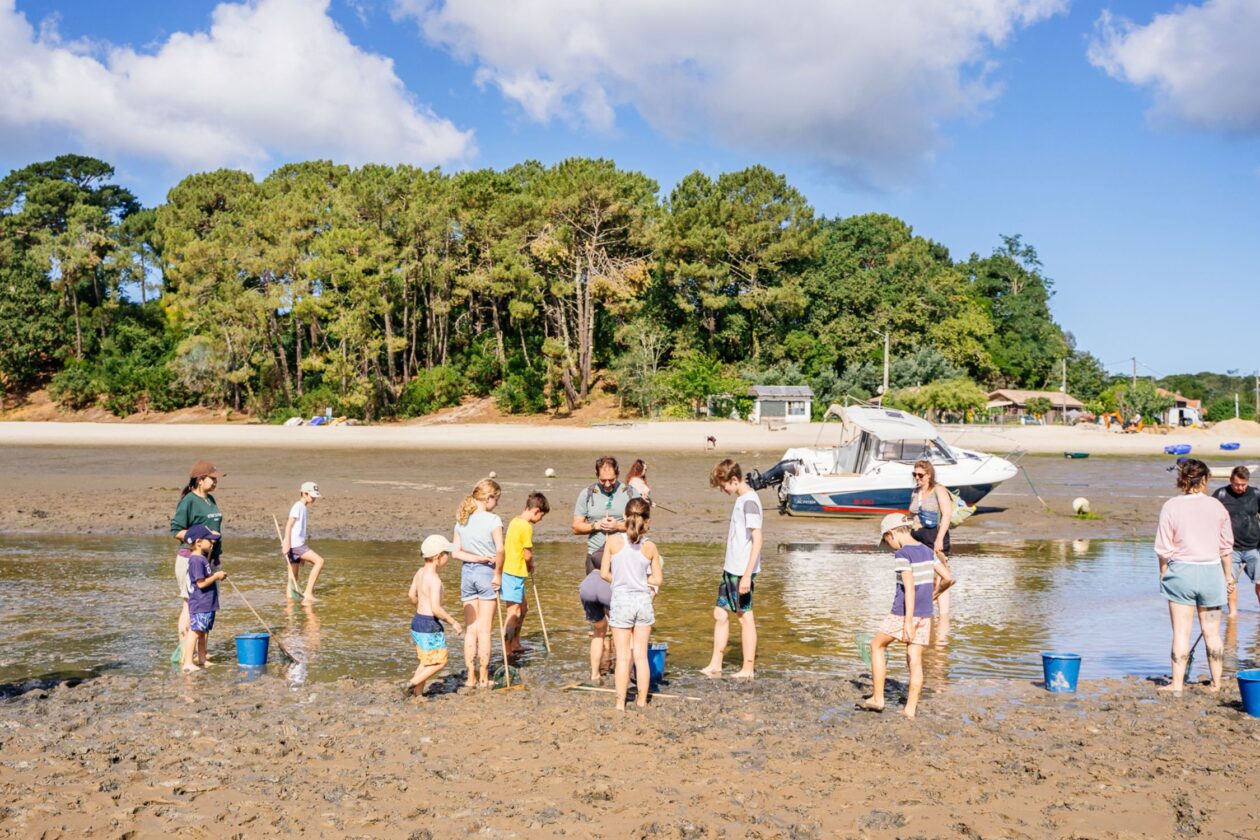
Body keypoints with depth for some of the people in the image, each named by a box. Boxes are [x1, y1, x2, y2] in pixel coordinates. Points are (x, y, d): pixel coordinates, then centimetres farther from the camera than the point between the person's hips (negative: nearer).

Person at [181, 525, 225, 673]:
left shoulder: (203, 558, 13)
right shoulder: (196, 560, -18)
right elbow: (201, 583, -21)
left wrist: (217, 575, 11)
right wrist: (216, 576, -12)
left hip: (207, 604, 10)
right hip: (199, 605, -10)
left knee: (203, 632, 16)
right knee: (195, 632, -9)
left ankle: (202, 660, 24)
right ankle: (188, 662, -8)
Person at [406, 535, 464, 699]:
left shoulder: (420, 572, 6)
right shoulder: (434, 580, -22)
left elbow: (411, 595, 17)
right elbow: (436, 609, -26)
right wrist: (453, 622, -17)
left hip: (418, 619, 9)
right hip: (430, 624, -9)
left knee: (427, 661, 17)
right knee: (441, 660, 1)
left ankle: (418, 693, 17)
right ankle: (413, 683, -1)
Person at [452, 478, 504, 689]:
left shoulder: (461, 520, 7)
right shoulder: (493, 520, -10)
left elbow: (456, 552, 0)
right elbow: (500, 550, -21)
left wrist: (477, 558, -8)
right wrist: (498, 573, -11)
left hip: (467, 572, 5)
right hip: (486, 572, -5)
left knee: (471, 629, 11)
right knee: (484, 630, 3)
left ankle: (471, 677, 13)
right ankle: (483, 678, 8)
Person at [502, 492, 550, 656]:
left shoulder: (515, 521, 12)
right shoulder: (526, 527, -16)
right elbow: (528, 555, -15)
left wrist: (527, 566, 8)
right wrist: (531, 567, 5)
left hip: (508, 570, 10)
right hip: (515, 574, -10)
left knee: (523, 607, 21)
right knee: (514, 612, -7)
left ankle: (515, 644, 29)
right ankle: (507, 652, -7)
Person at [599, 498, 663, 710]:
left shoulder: (613, 541, -8)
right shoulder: (650, 546, -5)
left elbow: (604, 573, -4)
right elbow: (658, 580, -1)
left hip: (621, 601, -1)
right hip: (643, 601, 1)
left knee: (623, 656, 5)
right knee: (641, 655, 11)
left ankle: (621, 702, 8)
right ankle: (642, 700, 17)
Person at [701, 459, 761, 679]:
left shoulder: (749, 502, -17)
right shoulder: (741, 500, 12)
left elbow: (757, 539, -21)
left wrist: (747, 575, -23)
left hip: (742, 571, -9)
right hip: (731, 569, 9)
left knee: (745, 616, 0)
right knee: (720, 613, 12)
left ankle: (748, 669, 9)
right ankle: (715, 665, 19)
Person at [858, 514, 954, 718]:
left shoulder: (902, 554, -15)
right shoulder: (927, 551, 7)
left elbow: (909, 588, -22)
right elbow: (948, 579, 9)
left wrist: (907, 623, -25)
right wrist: (934, 594, 26)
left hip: (903, 613, -6)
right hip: (925, 614, 6)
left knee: (877, 646, 14)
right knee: (915, 660, 8)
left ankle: (878, 698, 14)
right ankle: (910, 709, 7)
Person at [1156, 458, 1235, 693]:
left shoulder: (1171, 506, -6)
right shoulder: (1216, 506, 0)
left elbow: (1164, 548, -5)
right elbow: (1226, 546, 7)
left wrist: (1163, 574, 7)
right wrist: (1228, 576, 16)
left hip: (1181, 570, -2)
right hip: (1211, 571, 2)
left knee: (1181, 632, 2)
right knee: (1212, 633, 11)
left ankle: (1177, 683, 3)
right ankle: (1216, 683, 17)